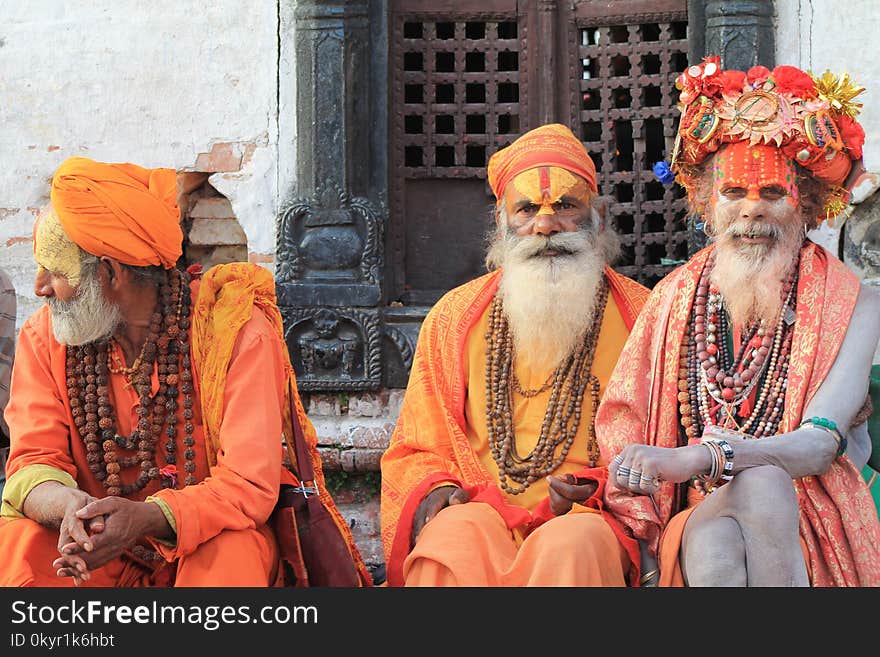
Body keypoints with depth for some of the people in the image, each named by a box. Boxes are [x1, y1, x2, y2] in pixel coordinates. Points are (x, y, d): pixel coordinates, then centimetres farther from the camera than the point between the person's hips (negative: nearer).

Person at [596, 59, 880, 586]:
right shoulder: (677, 297, 13)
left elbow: (822, 443, -12)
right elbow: (623, 424, 9)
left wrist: (694, 458, -30)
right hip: (698, 518, 1)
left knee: (762, 485, -37)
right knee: (713, 545, -37)